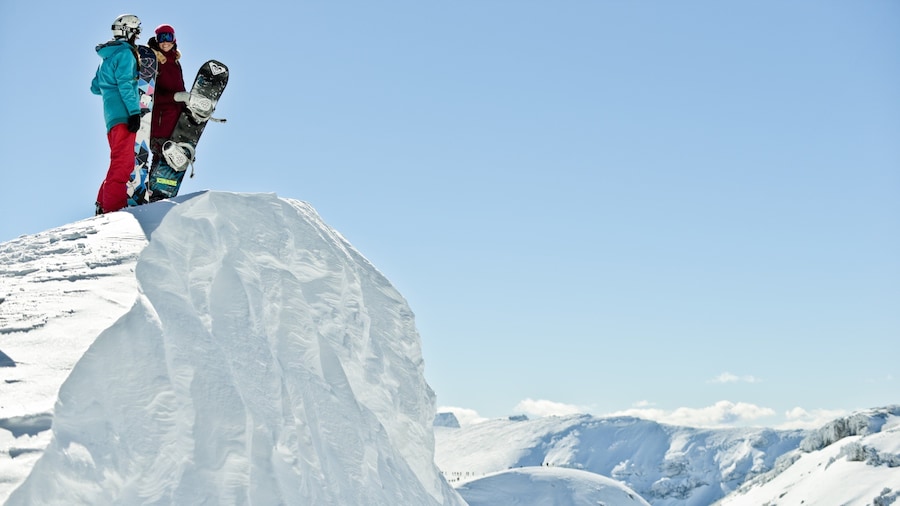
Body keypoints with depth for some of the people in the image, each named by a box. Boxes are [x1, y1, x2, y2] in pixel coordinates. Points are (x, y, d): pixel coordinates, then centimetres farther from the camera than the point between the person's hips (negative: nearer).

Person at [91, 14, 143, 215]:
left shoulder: (107, 57, 24)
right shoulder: (125, 52, -4)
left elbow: (95, 87, 27)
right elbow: (125, 83, -16)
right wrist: (134, 111, -21)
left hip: (111, 116, 9)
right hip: (123, 114, -9)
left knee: (121, 162, 16)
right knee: (123, 163, -14)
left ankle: (104, 203, 16)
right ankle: (114, 207, -21)